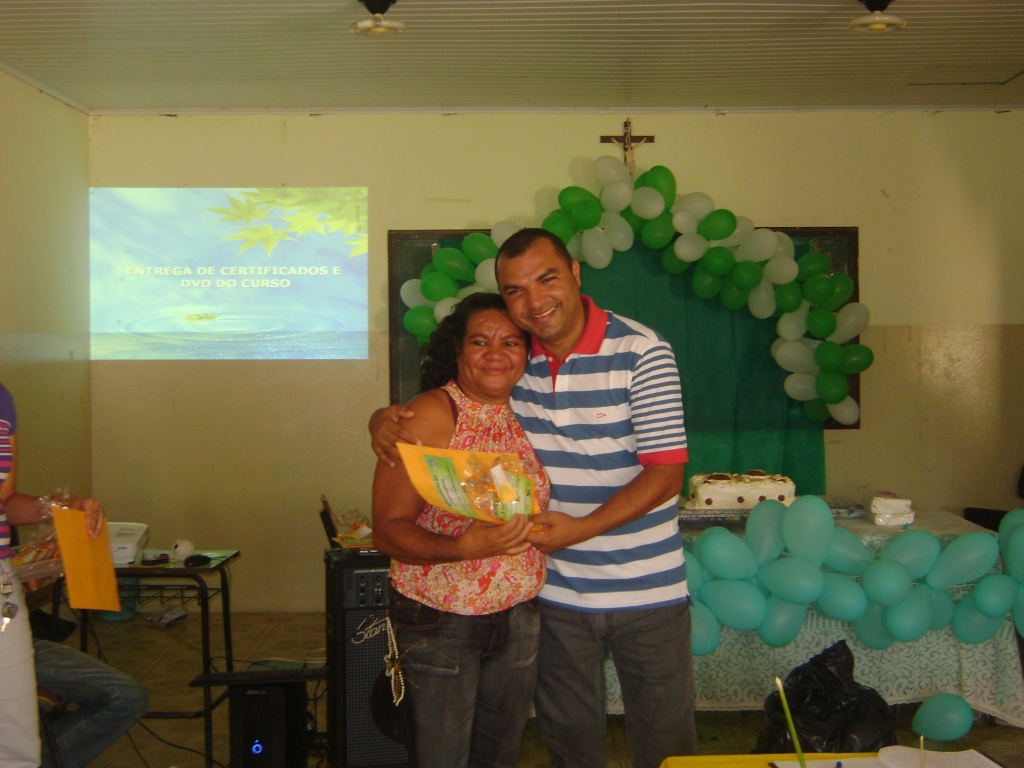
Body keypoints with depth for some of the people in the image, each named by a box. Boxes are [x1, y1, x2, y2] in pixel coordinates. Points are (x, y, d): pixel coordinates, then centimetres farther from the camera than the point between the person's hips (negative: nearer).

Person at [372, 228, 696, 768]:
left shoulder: (641, 352, -13)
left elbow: (665, 473, -16)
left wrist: (581, 528, -26)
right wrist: (385, 418, -14)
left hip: (647, 589, -3)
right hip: (557, 593, 3)